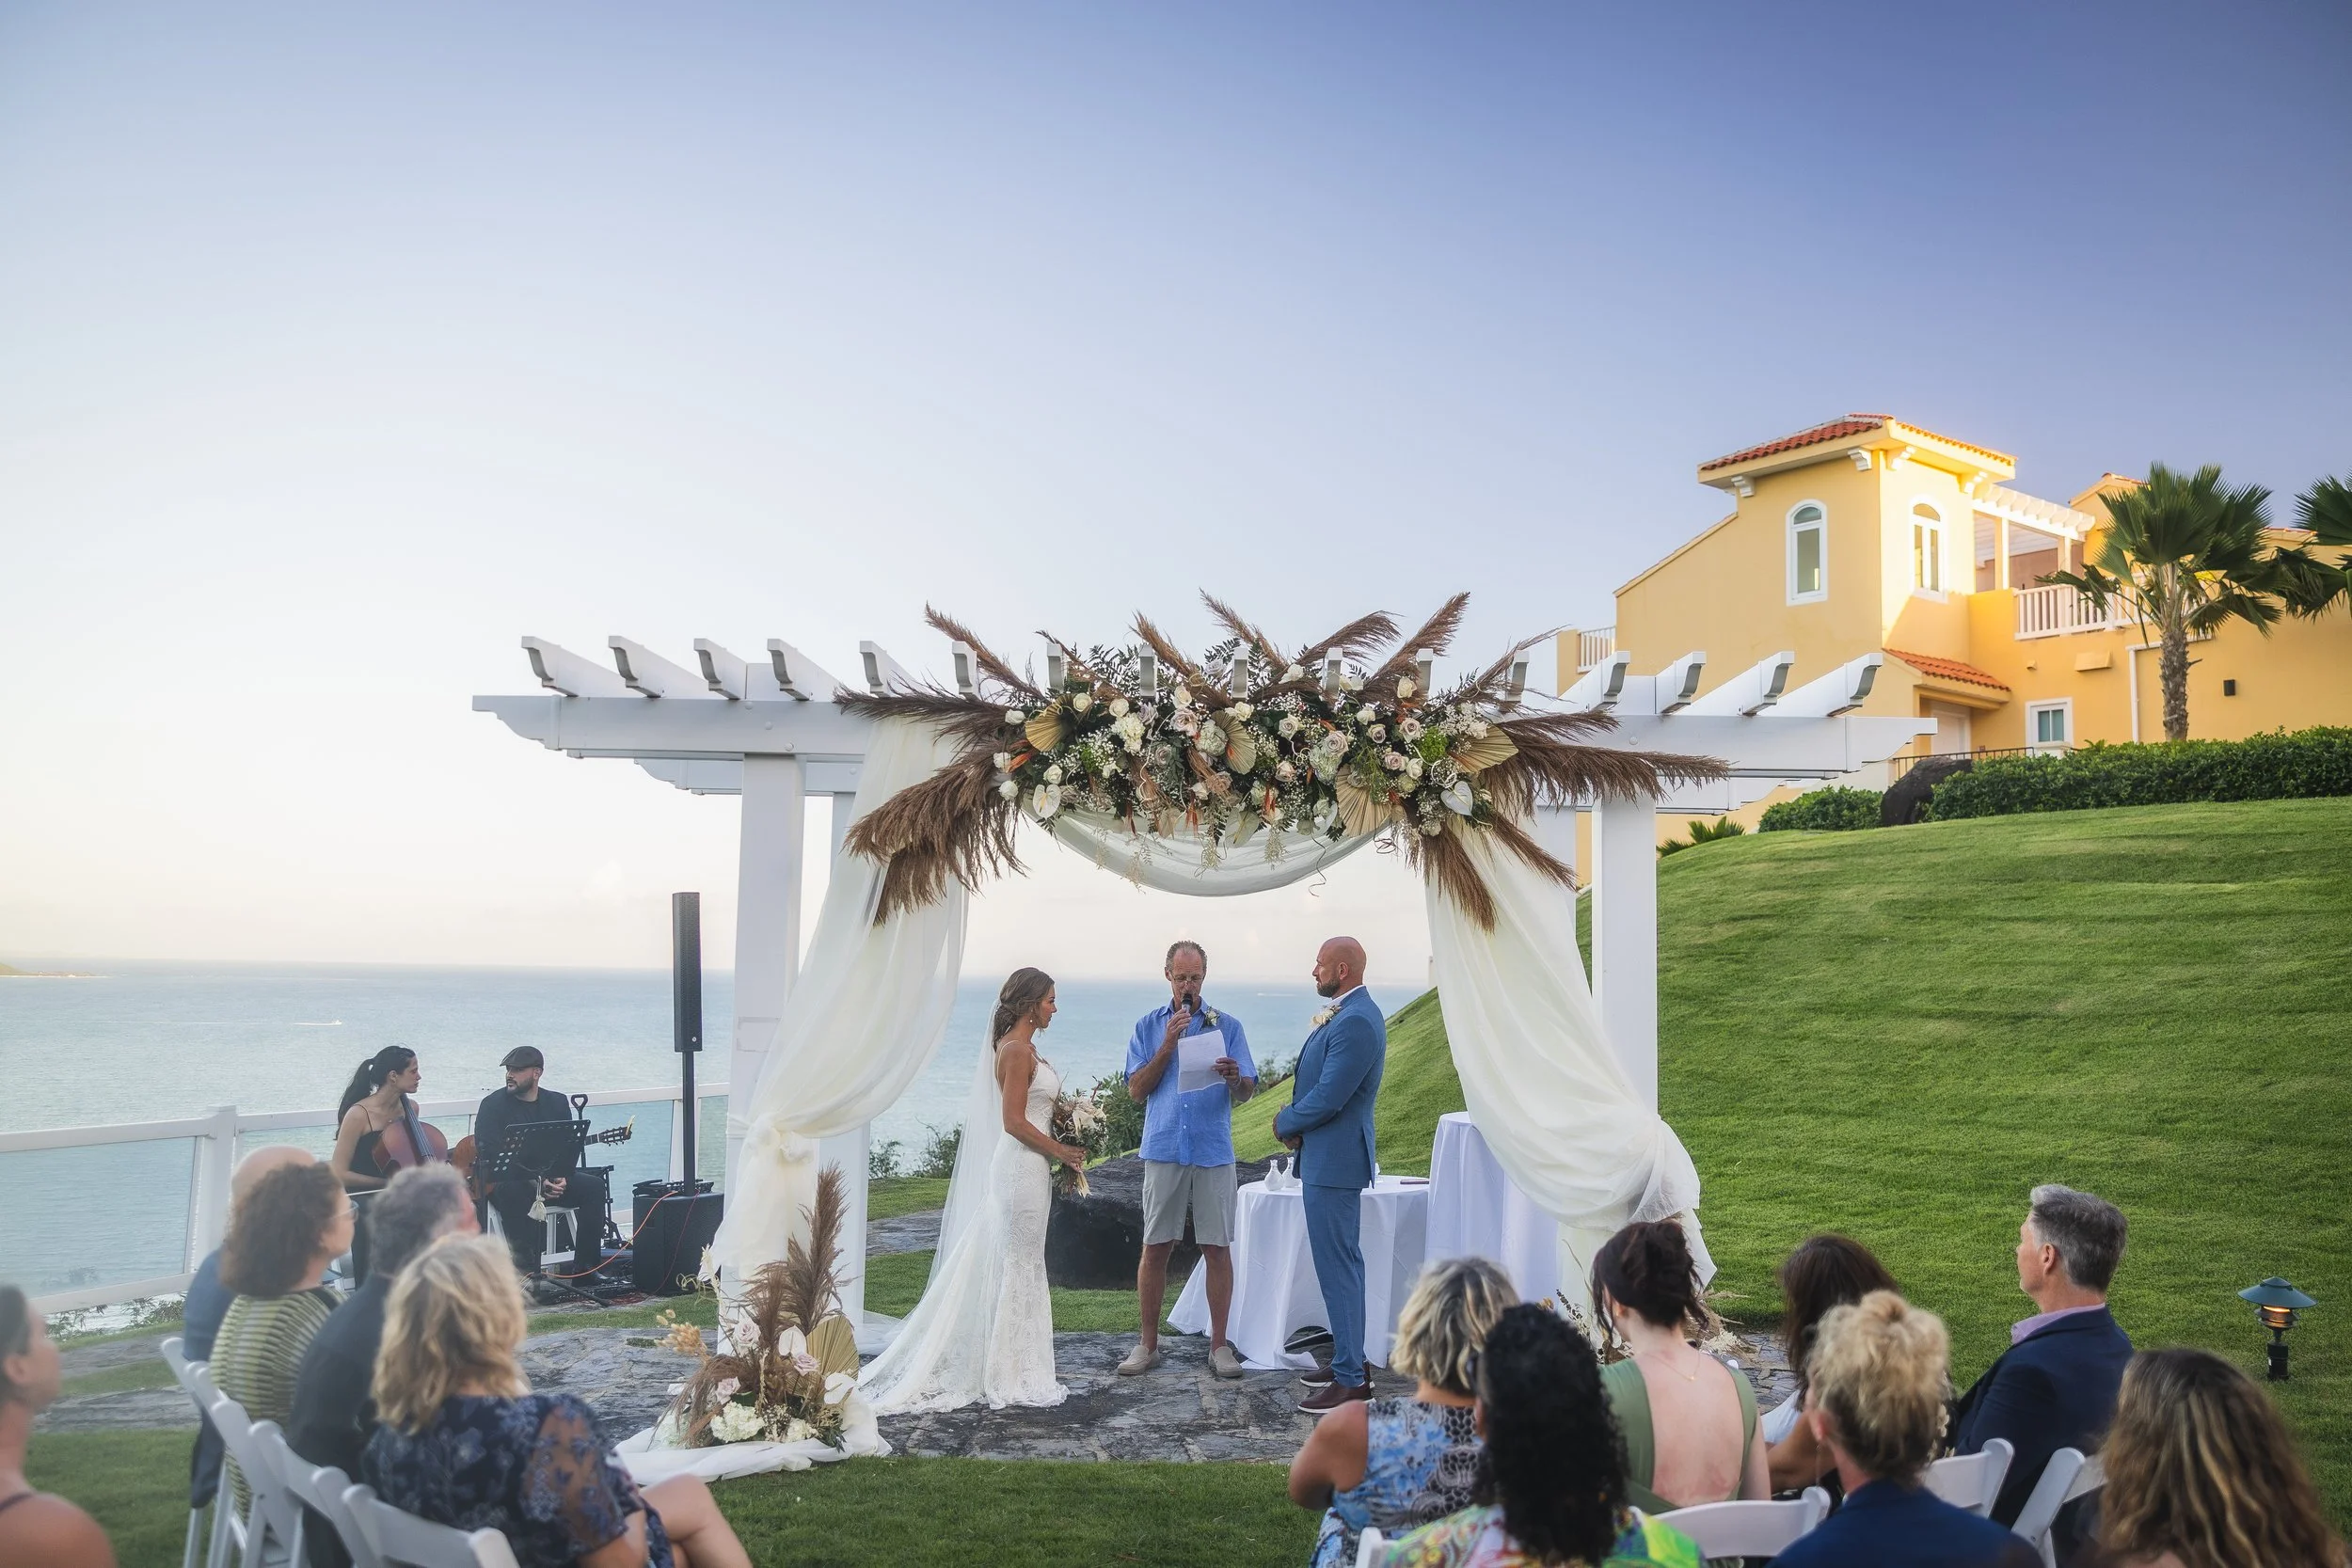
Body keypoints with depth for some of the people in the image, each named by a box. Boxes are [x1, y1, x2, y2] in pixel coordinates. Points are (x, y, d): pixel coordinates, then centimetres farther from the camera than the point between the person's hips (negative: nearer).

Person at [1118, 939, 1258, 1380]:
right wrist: (1169, 1044, -8)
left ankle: (1219, 1344, 9)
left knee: (1217, 1248, 0)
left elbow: (1246, 1092, 3)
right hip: (1163, 1149, 0)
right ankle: (1148, 1343, 12)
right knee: (1155, 1247, 2)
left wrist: (1233, 1077, -20)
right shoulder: (1148, 1027, 10)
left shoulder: (1227, 1025, 8)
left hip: (1214, 1150, 0)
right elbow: (1137, 1089, 1)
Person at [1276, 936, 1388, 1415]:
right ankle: (1349, 1361, 28)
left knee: (1338, 1267, -5)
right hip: (1326, 1159, 11)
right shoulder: (1344, 1015, 13)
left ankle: (1351, 1380, 1)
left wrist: (1285, 1123, -7)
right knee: (1341, 1263, 17)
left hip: (1334, 1161, -11)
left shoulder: (1356, 1022, -21)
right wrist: (1294, 1123, 1)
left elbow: (1327, 1099, -24)